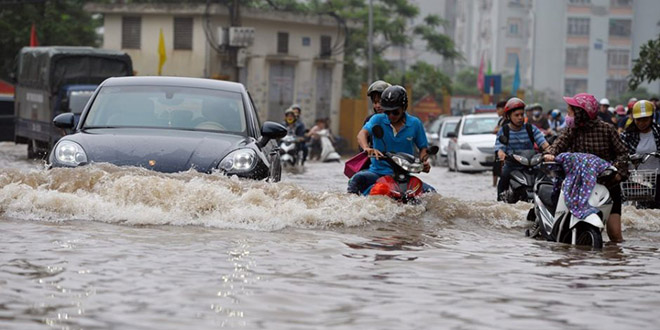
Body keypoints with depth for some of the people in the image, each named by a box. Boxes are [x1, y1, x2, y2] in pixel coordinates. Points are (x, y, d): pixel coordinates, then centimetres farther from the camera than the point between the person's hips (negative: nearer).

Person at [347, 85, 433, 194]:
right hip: (378, 172, -1)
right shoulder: (378, 119, 1)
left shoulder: (415, 123, 5)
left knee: (430, 191, -19)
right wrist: (367, 148, -39)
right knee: (358, 178, -32)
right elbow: (362, 134, -16)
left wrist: (424, 160, -11)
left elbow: (423, 147, 13)